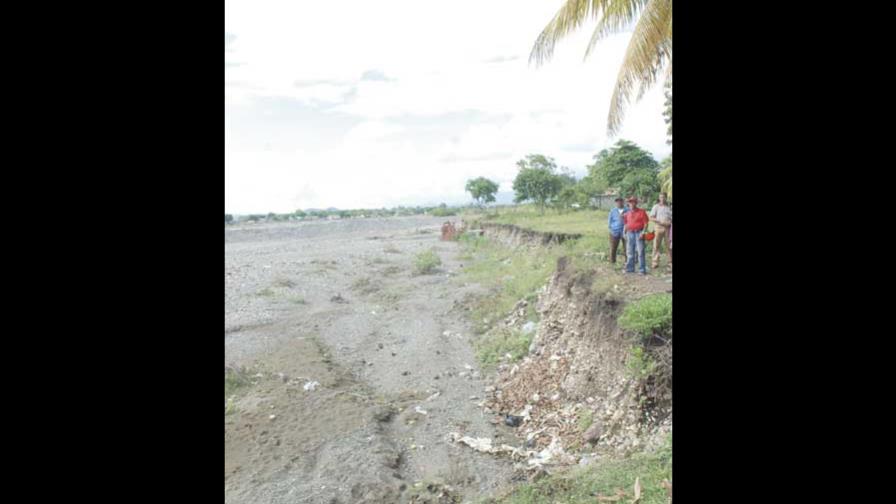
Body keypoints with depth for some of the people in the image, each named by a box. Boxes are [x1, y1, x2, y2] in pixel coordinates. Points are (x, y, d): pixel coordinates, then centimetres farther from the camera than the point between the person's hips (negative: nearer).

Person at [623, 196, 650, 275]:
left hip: (639, 233, -5)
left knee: (640, 252, -7)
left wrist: (643, 232, -15)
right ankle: (630, 268, 18)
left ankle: (642, 270, -3)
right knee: (630, 252, 10)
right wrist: (625, 233, 12)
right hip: (630, 233, 5)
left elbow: (646, 223, -5)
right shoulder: (627, 213, 13)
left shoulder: (641, 212, -2)